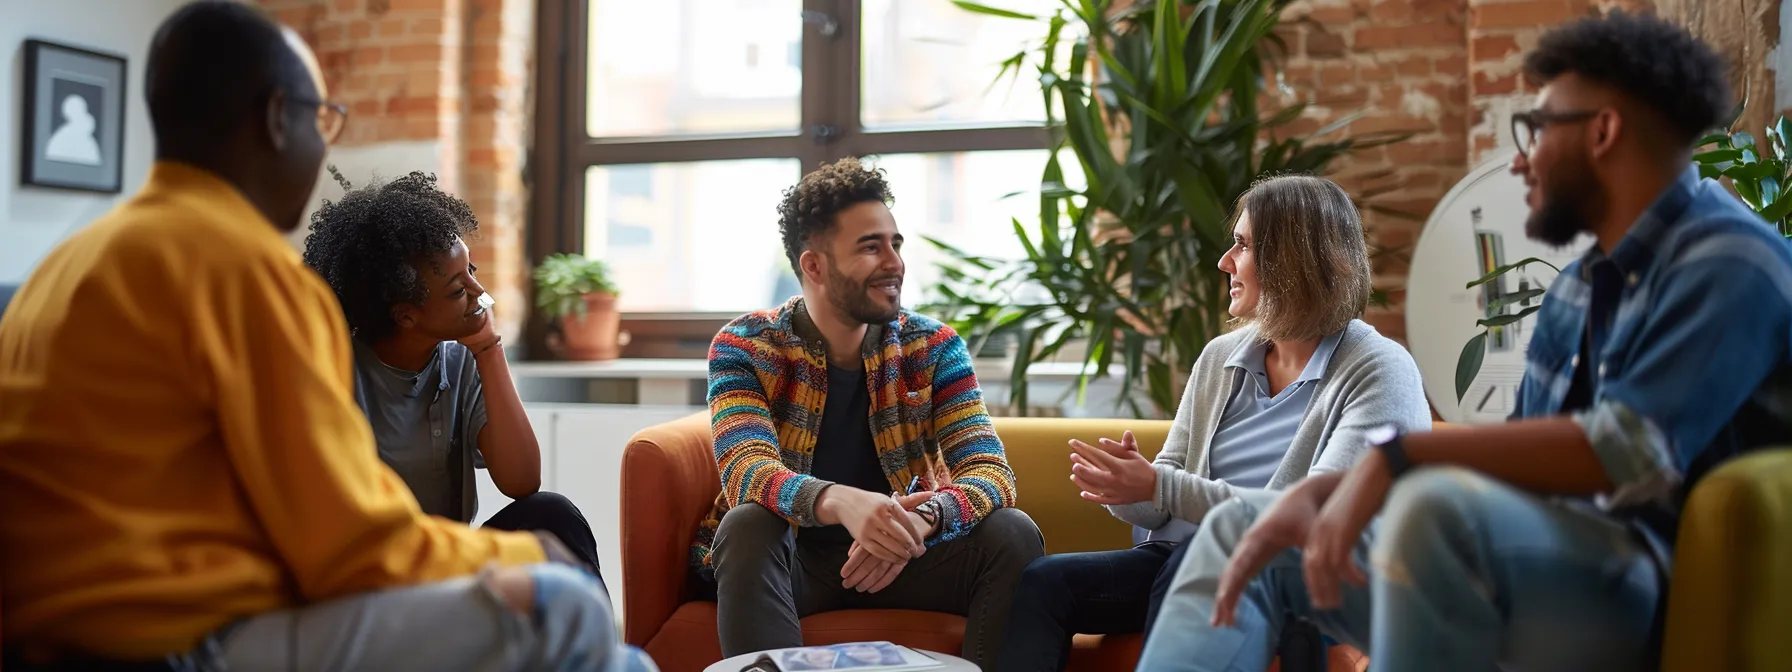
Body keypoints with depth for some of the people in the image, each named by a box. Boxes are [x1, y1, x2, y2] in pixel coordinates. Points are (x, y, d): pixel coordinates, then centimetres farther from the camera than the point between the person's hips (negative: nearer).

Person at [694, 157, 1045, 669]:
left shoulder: (933, 348, -2)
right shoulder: (744, 347, -9)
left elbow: (992, 474, -12)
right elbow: (745, 473, -25)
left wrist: (924, 518, -36)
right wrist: (841, 502, -48)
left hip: (898, 555, 2)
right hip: (791, 560, -2)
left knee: (1012, 534, -22)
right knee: (746, 525, -34)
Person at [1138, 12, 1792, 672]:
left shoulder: (1730, 263, -11)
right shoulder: (1581, 283, 17)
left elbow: (1628, 455, -25)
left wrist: (1394, 456, -22)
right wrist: (1320, 490, 0)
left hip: (1653, 594, -9)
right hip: (1548, 568, 9)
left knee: (1439, 507, -39)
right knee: (1240, 528, 10)